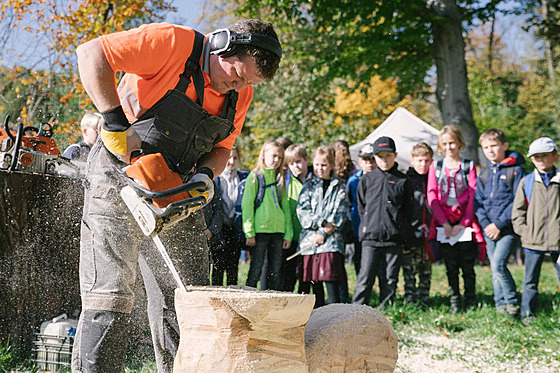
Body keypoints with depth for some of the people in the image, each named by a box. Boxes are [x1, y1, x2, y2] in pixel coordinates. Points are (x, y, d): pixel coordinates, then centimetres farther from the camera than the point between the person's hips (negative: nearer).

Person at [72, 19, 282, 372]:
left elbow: (221, 148, 11)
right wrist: (116, 122, -27)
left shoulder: (240, 96, 3)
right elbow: (91, 53, -20)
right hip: (120, 180, -6)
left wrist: (204, 175, -11)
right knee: (111, 294, -11)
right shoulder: (173, 42, -17)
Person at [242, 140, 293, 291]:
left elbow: (285, 206, 16)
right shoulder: (255, 176, 1)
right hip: (260, 230, -5)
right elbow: (247, 205, -5)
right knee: (256, 270, -3)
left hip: (278, 232, 5)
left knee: (276, 272, 6)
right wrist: (249, 233, -12)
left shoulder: (280, 179, 16)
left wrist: (288, 234, 8)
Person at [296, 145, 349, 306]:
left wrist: (324, 232, -10)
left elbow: (340, 213, 0)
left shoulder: (340, 187, 8)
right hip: (309, 238, 2)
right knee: (315, 286, 6)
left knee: (331, 283, -12)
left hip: (331, 240, -2)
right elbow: (302, 211, 2)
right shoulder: (308, 185, 13)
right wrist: (322, 223, -10)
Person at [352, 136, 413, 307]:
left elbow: (408, 209, 9)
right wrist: (366, 225, 7)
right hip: (370, 236, 0)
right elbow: (361, 206, 15)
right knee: (366, 276, -5)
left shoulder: (403, 181, 5)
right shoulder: (366, 179, 8)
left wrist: (399, 227, 3)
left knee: (391, 278, 6)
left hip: (394, 237, 0)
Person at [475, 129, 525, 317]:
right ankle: (501, 305, 15)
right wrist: (485, 223, -4)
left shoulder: (515, 170, -4)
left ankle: (513, 303, -6)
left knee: (498, 264, -19)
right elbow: (478, 202, 13)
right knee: (495, 269, 7)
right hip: (489, 229, 6)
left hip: (508, 227, -6)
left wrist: (499, 224, -13)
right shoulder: (483, 174, 14)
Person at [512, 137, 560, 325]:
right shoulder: (526, 182, 5)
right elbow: (518, 210, 8)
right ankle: (527, 313, 16)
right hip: (533, 240, 1)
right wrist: (524, 230, -2)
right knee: (530, 281, 7)